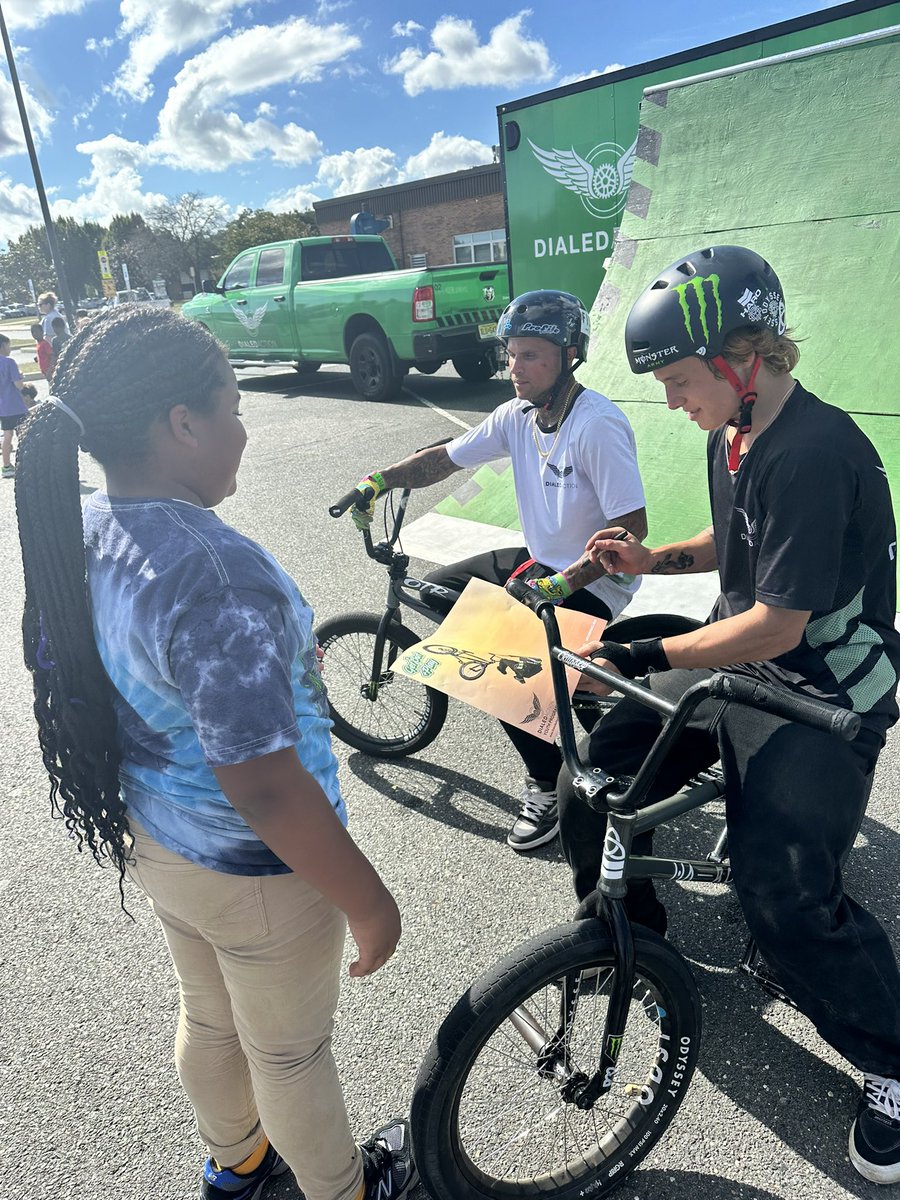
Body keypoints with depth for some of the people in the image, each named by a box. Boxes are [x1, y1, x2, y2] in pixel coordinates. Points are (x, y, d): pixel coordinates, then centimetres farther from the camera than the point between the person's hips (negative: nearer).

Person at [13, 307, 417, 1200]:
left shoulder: (79, 534, -7)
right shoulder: (218, 578, -35)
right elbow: (266, 789, -32)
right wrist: (369, 903, -19)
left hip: (151, 839, 8)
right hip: (257, 874, -7)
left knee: (208, 1019, 31)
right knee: (291, 1053, 20)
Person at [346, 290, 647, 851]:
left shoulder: (598, 424, -24)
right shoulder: (518, 415, -1)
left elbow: (633, 526, -27)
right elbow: (445, 457, 6)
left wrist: (559, 584, -32)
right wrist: (379, 480, -8)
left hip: (593, 583, -9)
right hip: (541, 562, 9)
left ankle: (547, 785, 2)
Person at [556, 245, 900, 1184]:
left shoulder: (817, 454, -25)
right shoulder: (732, 436, 3)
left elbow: (779, 622, -26)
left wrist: (650, 658, -28)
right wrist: (653, 558, 3)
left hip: (821, 698, -8)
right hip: (733, 660, 8)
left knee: (786, 896, -15)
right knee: (590, 782, 2)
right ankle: (631, 931, 30)